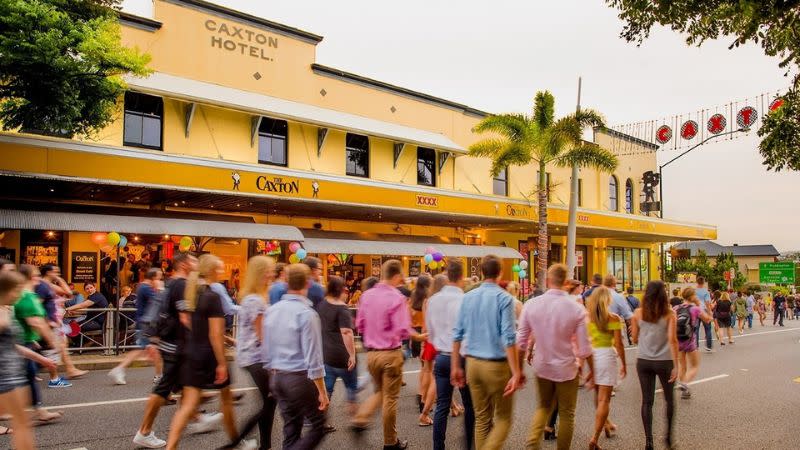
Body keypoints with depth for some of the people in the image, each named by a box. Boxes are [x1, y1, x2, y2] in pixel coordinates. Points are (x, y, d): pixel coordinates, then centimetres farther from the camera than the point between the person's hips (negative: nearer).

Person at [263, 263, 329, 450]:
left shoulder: (271, 311, 4)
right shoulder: (307, 313, -17)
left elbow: (266, 349, 11)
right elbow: (313, 357, -18)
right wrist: (322, 392, -12)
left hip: (276, 377, 7)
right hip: (299, 378, -7)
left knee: (291, 428, 16)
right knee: (318, 426, 7)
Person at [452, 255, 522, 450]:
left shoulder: (468, 297, 5)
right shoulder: (504, 298, -11)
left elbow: (457, 334, 5)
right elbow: (508, 338, -17)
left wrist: (455, 366, 11)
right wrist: (516, 373, -16)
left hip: (473, 363, 5)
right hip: (496, 365, -5)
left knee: (482, 419, 15)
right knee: (503, 418, 9)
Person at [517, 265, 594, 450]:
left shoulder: (531, 305, -10)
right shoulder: (577, 309, -14)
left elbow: (521, 342, -5)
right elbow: (584, 348, -10)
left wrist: (519, 369, 8)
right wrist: (592, 370, 7)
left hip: (542, 367, 3)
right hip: (566, 368, -2)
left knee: (543, 407, 22)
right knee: (566, 414, 14)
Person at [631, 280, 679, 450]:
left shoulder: (638, 313, -1)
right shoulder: (669, 314, -7)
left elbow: (635, 339, 5)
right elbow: (672, 340, -13)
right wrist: (675, 365, -10)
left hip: (643, 361, 1)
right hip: (664, 361, -1)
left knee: (647, 401, 7)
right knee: (670, 399, 19)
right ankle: (669, 436, 27)